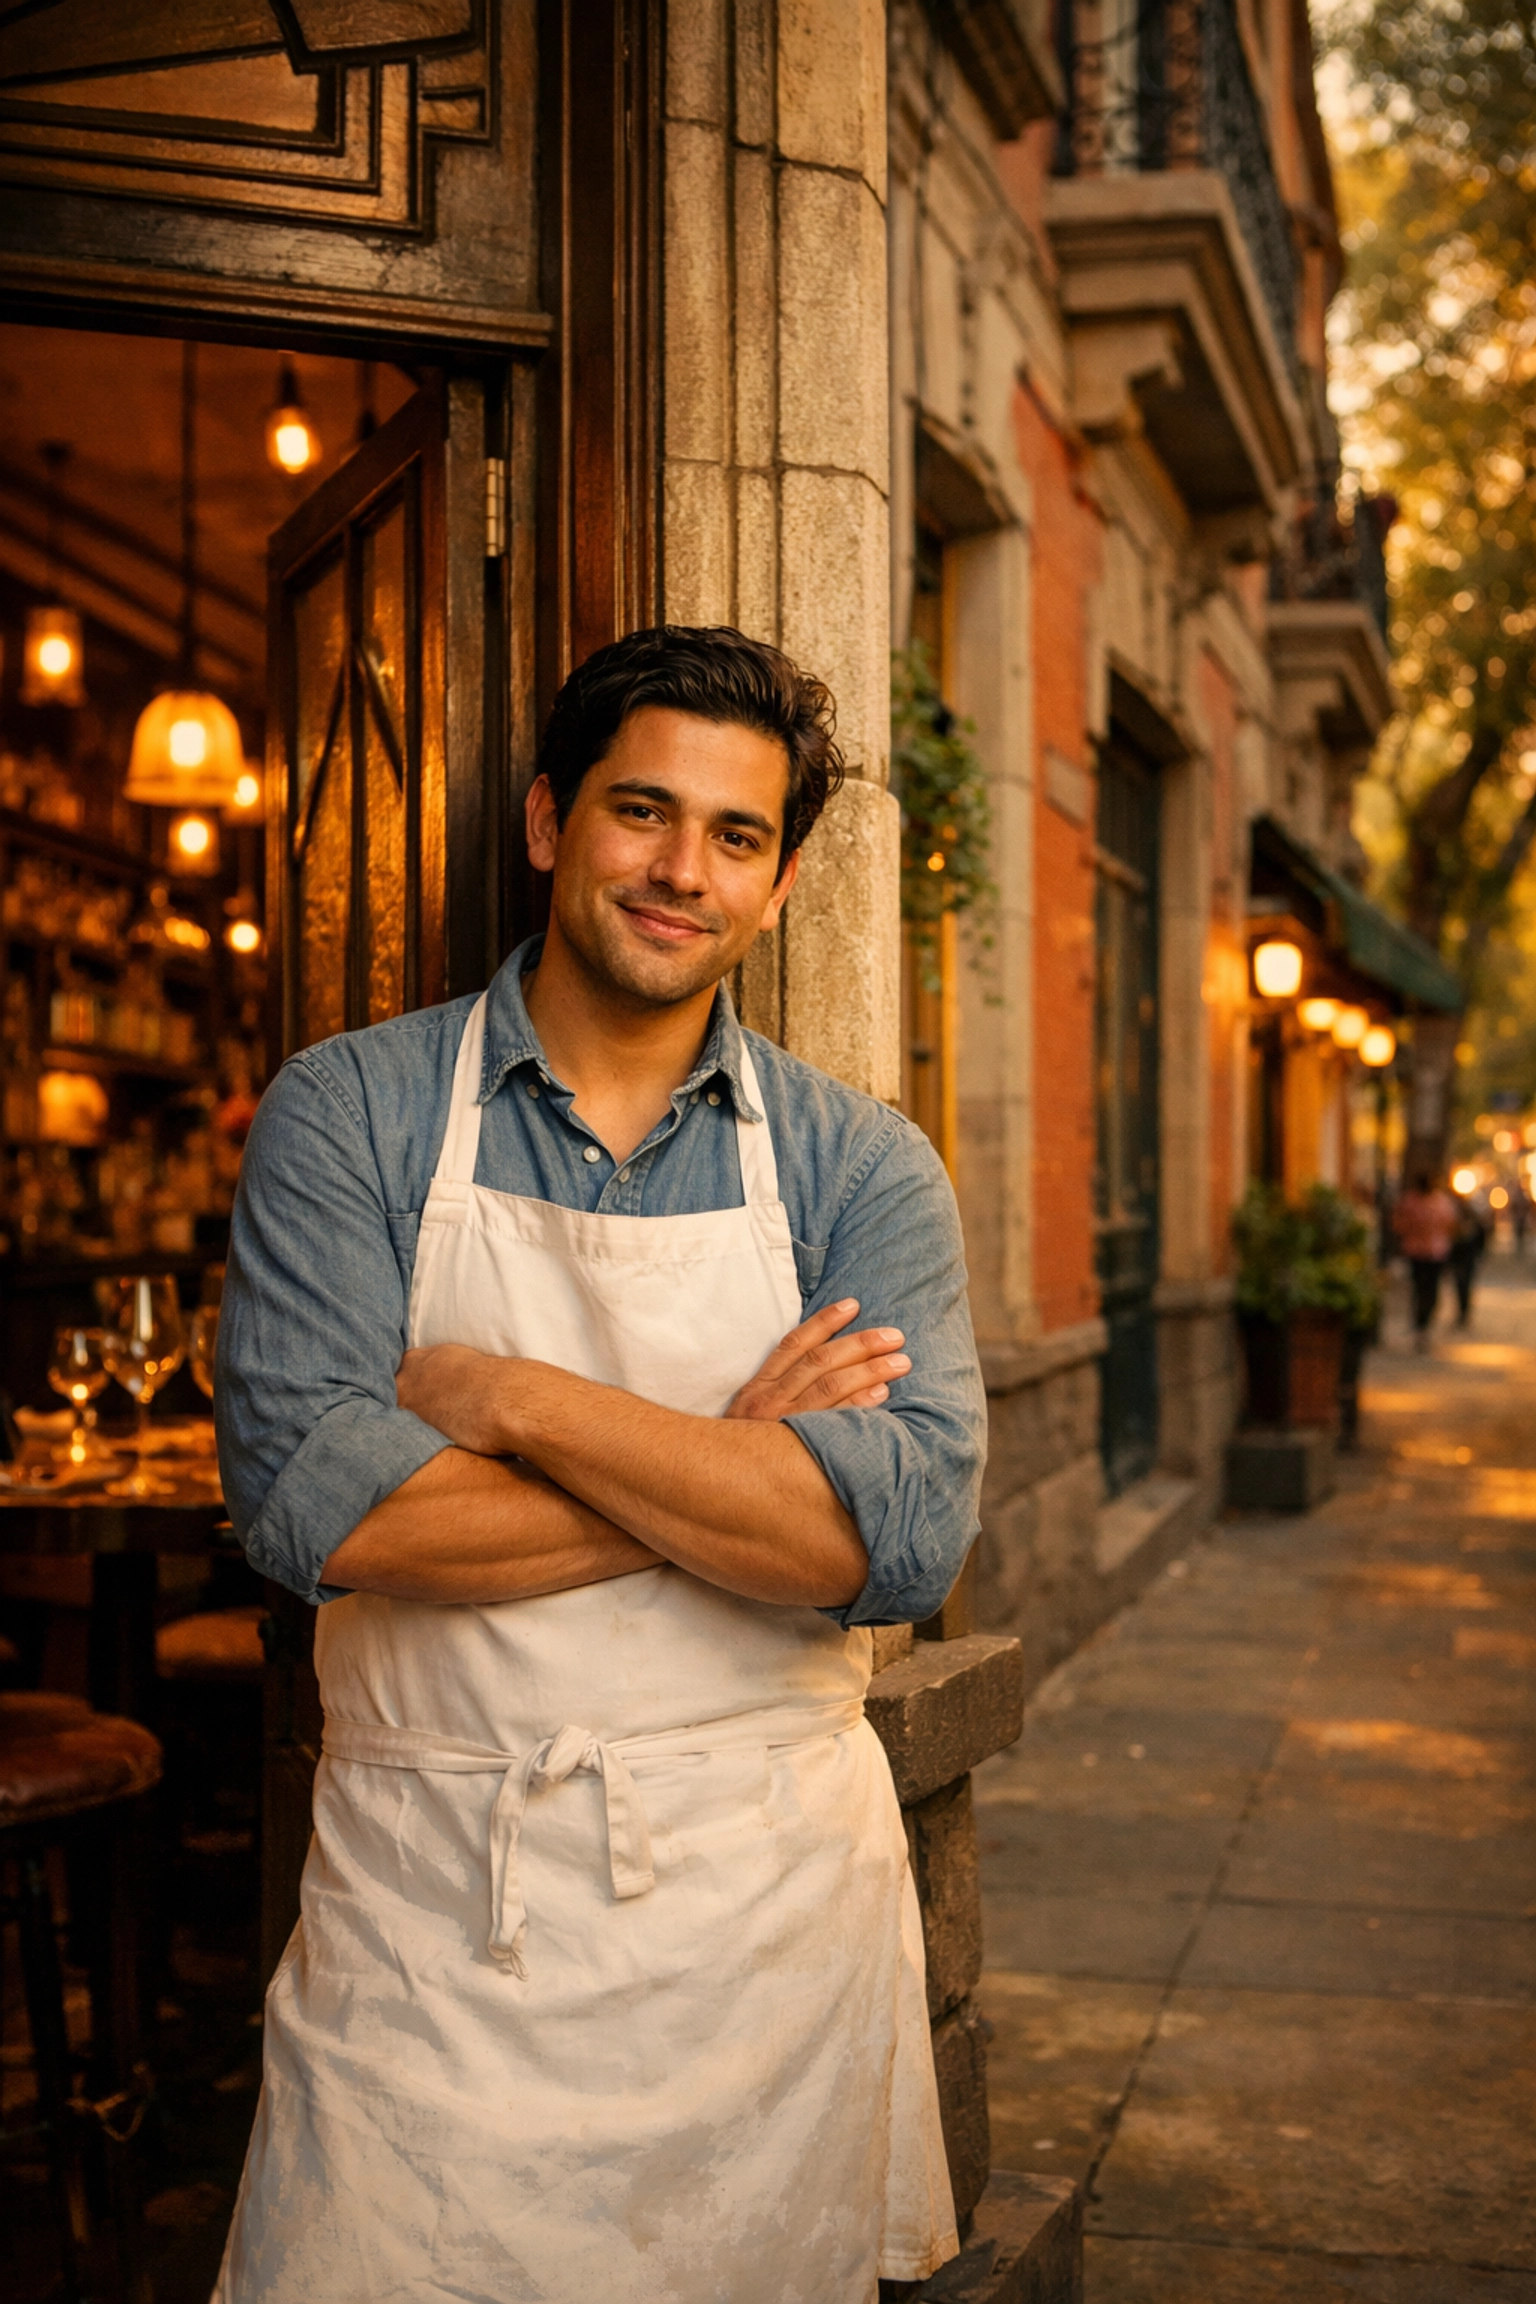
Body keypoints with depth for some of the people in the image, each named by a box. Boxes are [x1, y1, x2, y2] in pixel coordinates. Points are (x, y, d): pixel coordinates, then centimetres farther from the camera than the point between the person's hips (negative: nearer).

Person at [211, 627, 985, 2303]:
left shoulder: (864, 1169, 0)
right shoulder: (347, 1113, -3)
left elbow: (903, 1538, -15)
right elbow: (307, 1500, -16)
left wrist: (509, 1396, -17)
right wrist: (732, 1466, -14)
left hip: (768, 1907, 1)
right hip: (423, 1911, -1)